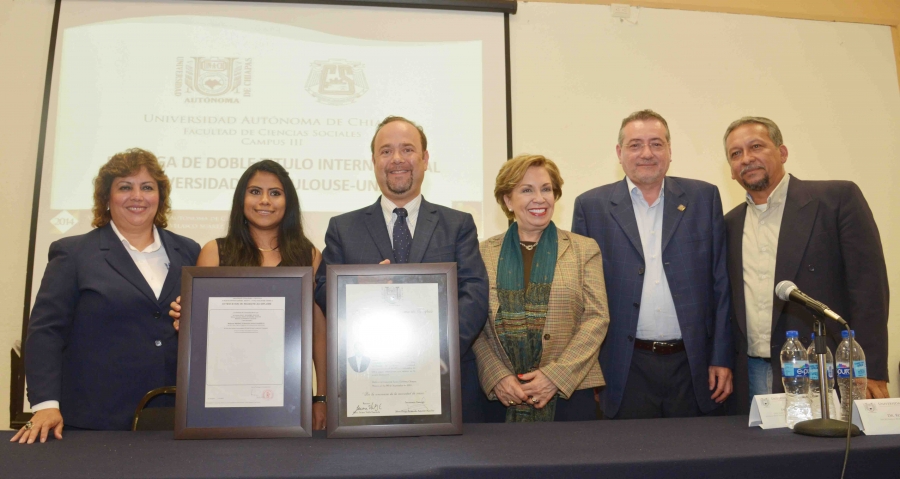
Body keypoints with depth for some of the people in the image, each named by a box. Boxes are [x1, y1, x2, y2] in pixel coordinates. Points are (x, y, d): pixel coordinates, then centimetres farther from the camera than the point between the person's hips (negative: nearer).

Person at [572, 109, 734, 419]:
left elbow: (721, 283, 5)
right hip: (626, 370, -1)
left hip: (694, 368, 1)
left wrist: (722, 359, 1)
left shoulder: (704, 198, 6)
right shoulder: (591, 206, 2)